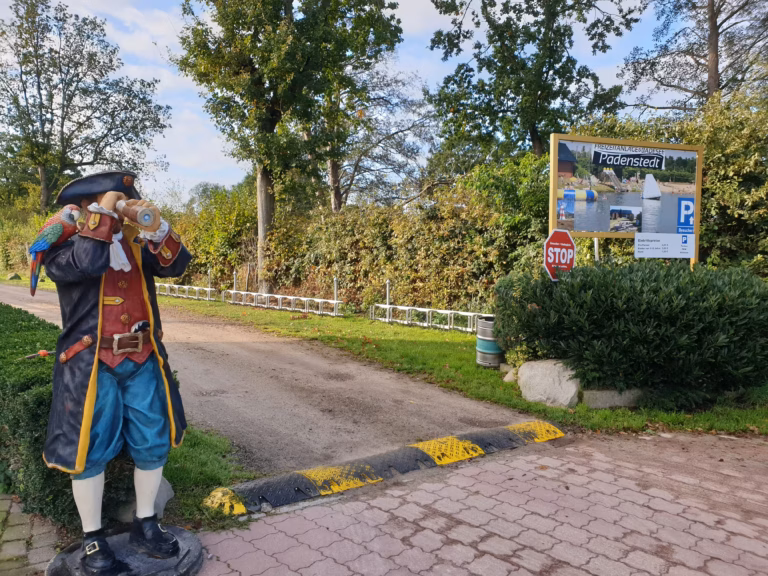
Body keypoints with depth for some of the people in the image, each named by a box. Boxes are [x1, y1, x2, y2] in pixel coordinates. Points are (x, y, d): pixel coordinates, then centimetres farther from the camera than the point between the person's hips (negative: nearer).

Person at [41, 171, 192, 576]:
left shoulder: (136, 242, 10)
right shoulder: (63, 245, -3)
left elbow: (176, 264, -1)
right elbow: (88, 262, -25)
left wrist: (157, 226, -15)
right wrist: (103, 212, -16)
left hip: (143, 360, 5)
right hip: (91, 363, -4)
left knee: (153, 445, 9)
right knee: (91, 452, 6)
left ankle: (145, 526, 28)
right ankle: (92, 540, 24)